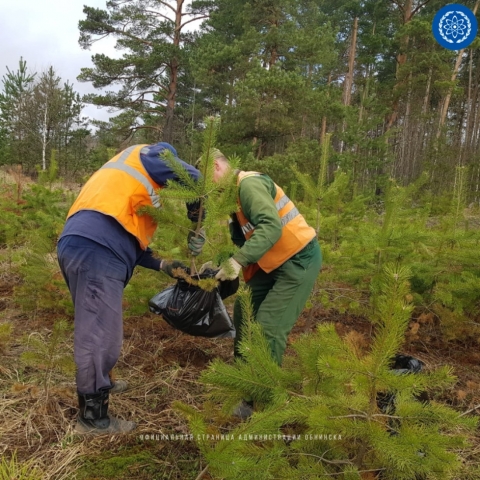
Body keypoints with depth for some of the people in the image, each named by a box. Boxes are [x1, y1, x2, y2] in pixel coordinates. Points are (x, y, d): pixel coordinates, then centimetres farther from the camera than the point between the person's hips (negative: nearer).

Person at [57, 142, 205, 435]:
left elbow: (126, 240, 29)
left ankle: (97, 383, 43)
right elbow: (192, 177, -2)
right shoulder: (145, 156, 13)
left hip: (81, 246, 10)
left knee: (96, 328, 24)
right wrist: (196, 225, 11)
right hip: (95, 250, -10)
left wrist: (163, 266, 24)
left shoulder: (126, 178, 36)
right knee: (99, 333, -2)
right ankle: (93, 417, 9)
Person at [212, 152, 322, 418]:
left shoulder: (249, 183, -19)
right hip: (272, 262, 11)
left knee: (268, 328, -12)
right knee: (245, 312, 16)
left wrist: (238, 260, -38)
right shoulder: (234, 194, 12)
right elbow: (240, 239, 11)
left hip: (299, 259, -10)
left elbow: (271, 226, -34)